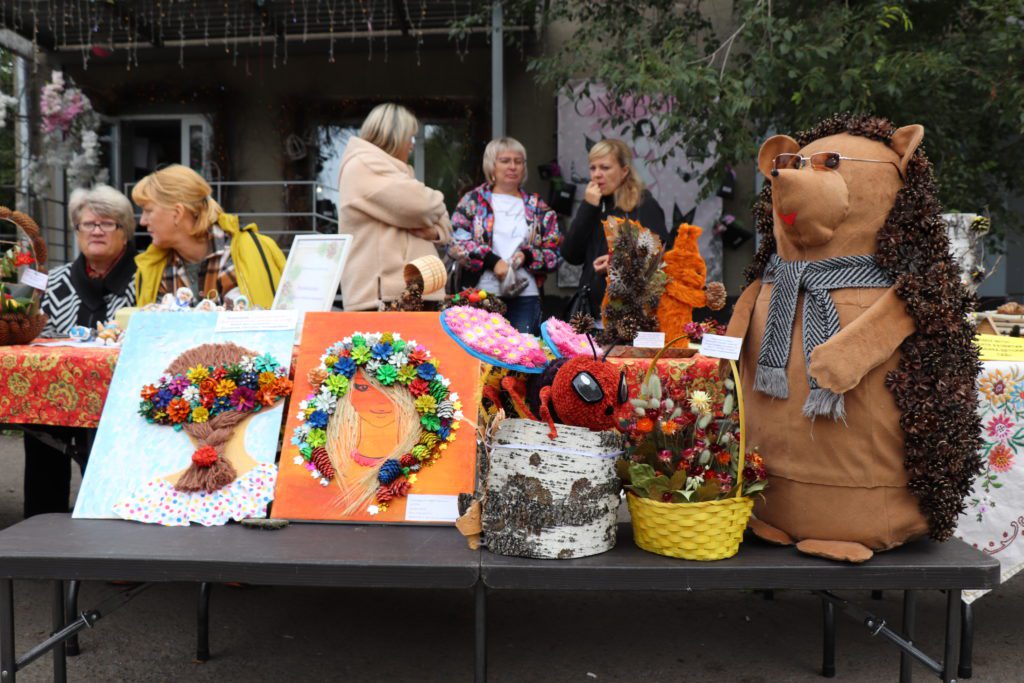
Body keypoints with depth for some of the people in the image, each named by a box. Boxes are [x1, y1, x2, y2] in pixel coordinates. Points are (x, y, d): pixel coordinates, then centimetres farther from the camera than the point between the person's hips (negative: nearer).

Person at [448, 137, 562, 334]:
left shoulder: (537, 207, 15)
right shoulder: (473, 200, 10)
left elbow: (555, 253, 10)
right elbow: (456, 242, -1)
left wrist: (528, 256, -9)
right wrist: (492, 261, -12)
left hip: (526, 294, 2)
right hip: (482, 293, -2)